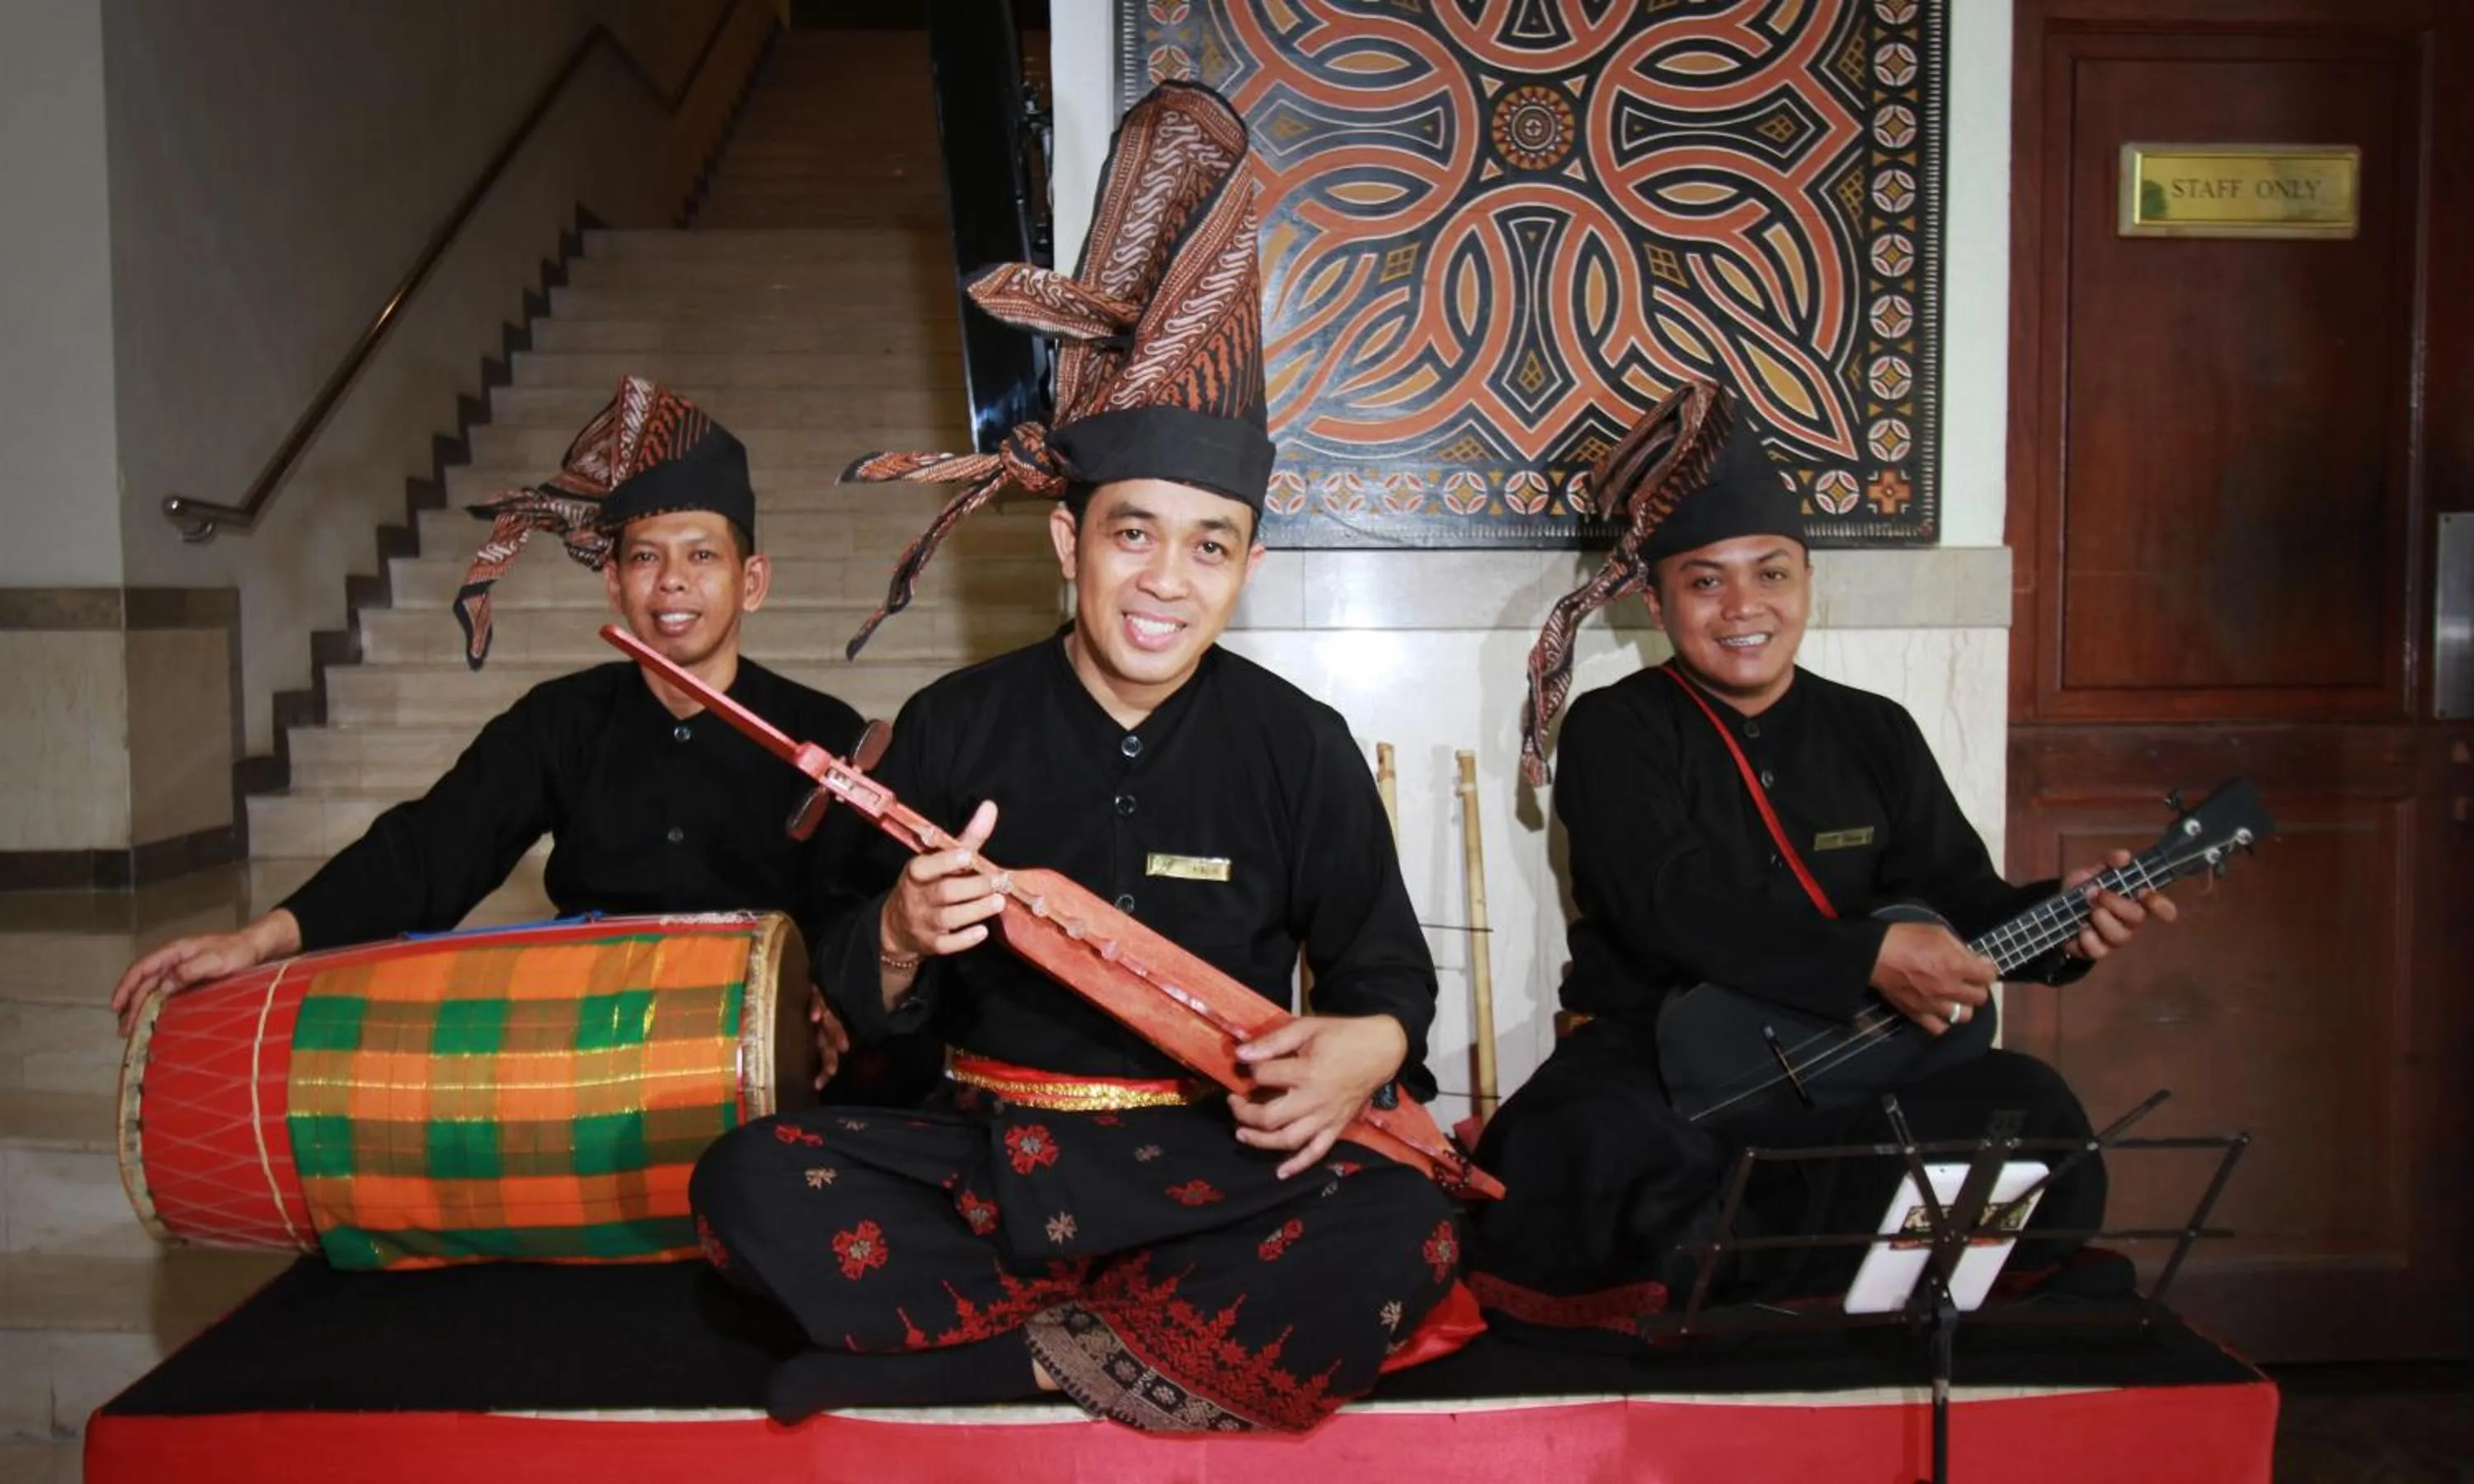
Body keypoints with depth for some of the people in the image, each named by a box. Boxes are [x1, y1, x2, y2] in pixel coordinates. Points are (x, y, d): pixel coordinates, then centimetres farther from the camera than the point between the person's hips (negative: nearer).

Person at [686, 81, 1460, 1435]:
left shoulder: (1296, 742, -1)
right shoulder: (955, 726, -1)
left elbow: (1386, 968, 5)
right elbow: (862, 1008, 3)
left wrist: (1366, 1045, -20)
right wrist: (901, 941, -22)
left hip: (1218, 1158, 0)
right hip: (989, 1149, 1)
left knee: (1404, 1234, -30)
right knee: (749, 1185, -24)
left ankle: (994, 1340, -20)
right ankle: (1118, 1341, -20)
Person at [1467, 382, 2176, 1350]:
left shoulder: (1874, 734, 15)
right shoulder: (1612, 733, 0)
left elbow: (1959, 896, 9)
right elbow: (1675, 907, -15)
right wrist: (1869, 957, -24)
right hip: (1657, 1057, -4)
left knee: (2032, 1118, -23)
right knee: (1583, 1149, -36)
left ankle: (1695, 1268, -18)